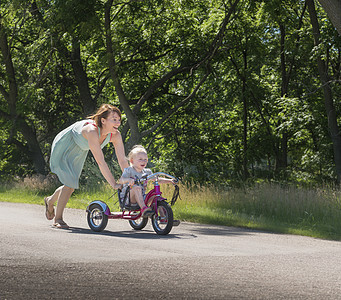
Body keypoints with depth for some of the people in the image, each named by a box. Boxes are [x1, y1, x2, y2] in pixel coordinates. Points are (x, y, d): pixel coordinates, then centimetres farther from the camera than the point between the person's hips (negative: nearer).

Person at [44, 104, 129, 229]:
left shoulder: (115, 135, -23)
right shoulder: (92, 130, -43)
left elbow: (122, 161, -18)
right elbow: (100, 162, -46)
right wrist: (114, 184, -47)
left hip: (79, 151, 7)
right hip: (64, 147, -7)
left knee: (72, 185, 12)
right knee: (70, 183, -15)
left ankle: (50, 201, 40)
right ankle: (58, 218, 0)